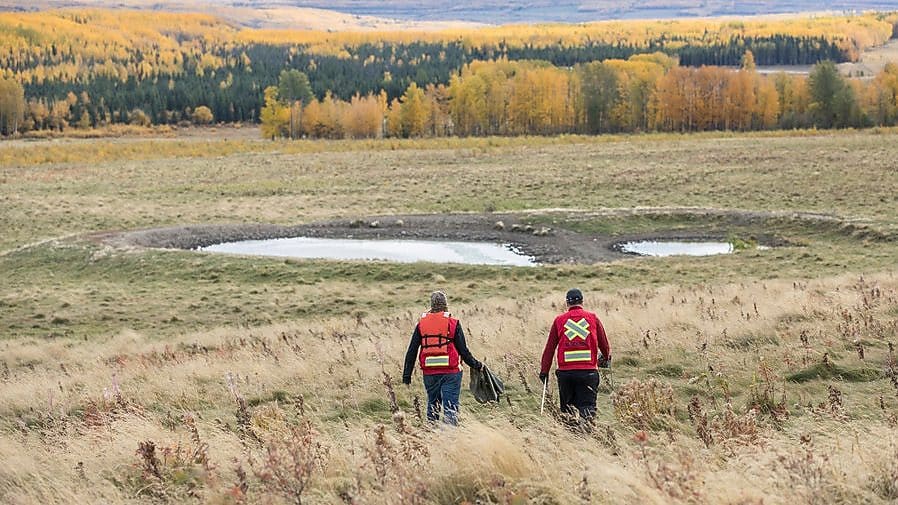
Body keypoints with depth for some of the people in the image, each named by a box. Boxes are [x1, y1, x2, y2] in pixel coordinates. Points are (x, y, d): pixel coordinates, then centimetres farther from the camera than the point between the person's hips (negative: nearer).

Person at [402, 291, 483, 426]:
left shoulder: (421, 324, 4)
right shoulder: (453, 323, -3)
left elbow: (412, 351, 4)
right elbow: (463, 350, -2)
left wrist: (407, 375, 9)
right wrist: (476, 365, 13)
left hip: (429, 373, 3)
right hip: (450, 373, -3)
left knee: (432, 405, 18)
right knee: (450, 407, -4)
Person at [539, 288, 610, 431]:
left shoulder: (559, 320, 6)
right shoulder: (592, 318, 6)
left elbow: (549, 348, 6)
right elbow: (603, 343, 14)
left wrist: (544, 370, 13)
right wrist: (606, 358, 34)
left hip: (565, 371, 1)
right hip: (588, 370, -1)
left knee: (567, 405, 14)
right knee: (587, 404, 0)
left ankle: (570, 418, -8)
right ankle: (587, 418, -25)